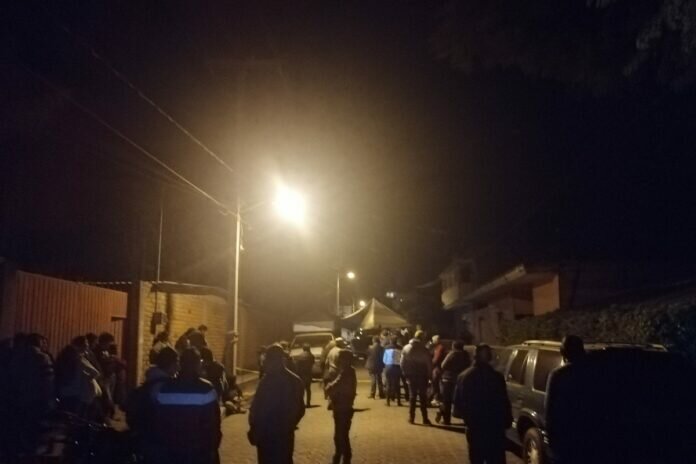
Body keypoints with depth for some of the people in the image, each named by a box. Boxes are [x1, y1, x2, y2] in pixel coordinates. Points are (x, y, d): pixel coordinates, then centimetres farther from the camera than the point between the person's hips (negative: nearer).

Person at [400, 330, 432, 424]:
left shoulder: (406, 348, -2)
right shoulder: (424, 350, -13)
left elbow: (402, 363, -2)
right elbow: (429, 364, -12)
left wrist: (406, 374, 6)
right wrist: (428, 375, 0)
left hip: (411, 376, 3)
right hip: (422, 376, -3)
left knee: (412, 396, 12)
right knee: (423, 397, 5)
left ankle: (411, 417, 10)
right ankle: (425, 419, 4)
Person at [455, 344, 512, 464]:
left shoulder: (463, 376, 1)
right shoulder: (496, 376, -14)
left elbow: (458, 401, 7)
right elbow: (503, 402, -12)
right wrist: (507, 421, 2)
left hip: (473, 427, 4)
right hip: (493, 427, -4)